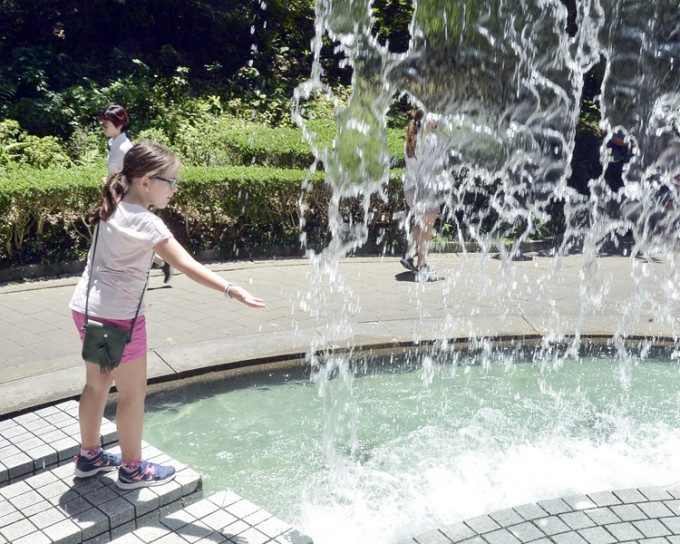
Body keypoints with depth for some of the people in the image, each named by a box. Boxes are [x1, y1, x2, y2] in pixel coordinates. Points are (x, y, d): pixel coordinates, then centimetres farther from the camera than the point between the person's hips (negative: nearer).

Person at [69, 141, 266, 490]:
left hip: (87, 307, 9)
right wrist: (232, 291, -35)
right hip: (117, 316, -9)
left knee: (97, 384, 21)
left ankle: (89, 457, 37)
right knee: (133, 392, 6)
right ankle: (132, 470, 21)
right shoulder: (145, 222, -21)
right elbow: (186, 265, -30)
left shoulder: (113, 209, 3)